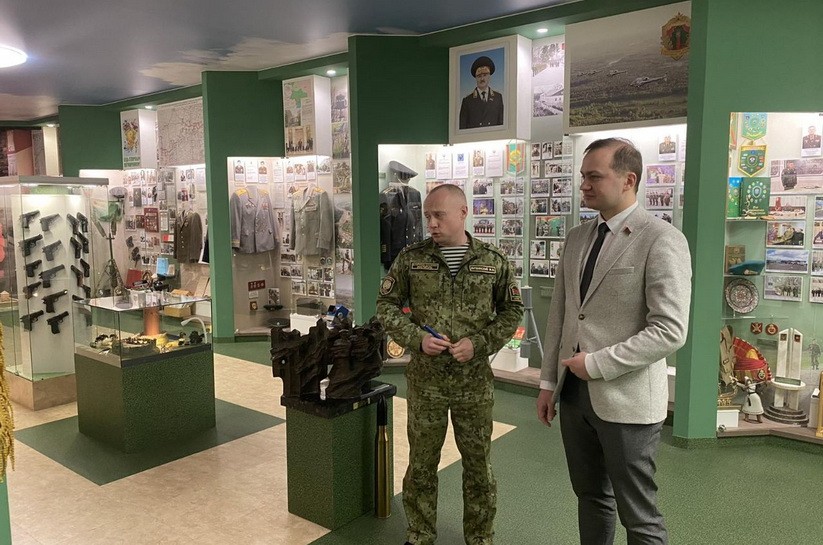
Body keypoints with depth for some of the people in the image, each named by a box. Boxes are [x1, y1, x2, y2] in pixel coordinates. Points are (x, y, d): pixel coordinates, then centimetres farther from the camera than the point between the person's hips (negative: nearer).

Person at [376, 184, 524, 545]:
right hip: (424, 379, 0)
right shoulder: (410, 258, -2)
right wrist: (416, 338, -12)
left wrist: (480, 343, -11)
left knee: (478, 463, 13)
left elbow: (512, 311, 4)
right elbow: (386, 305, 3)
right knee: (421, 463, 13)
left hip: (475, 380, 0)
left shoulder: (494, 261, -3)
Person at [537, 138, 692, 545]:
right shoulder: (576, 238, 9)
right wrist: (549, 382, 11)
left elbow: (670, 330, -19)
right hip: (573, 392, 6)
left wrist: (597, 364, -17)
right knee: (590, 497, 21)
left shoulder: (662, 240, -13)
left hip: (625, 398, -6)